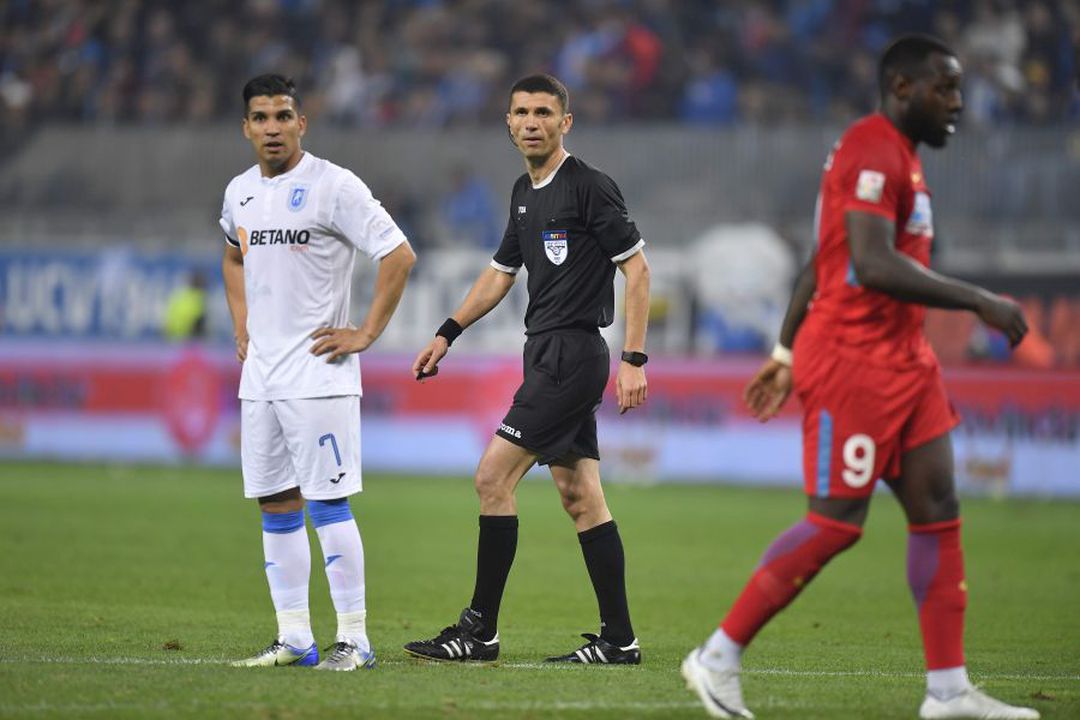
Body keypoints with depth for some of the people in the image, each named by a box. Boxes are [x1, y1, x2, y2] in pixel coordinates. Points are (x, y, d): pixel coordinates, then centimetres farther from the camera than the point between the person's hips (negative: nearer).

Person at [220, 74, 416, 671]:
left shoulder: (333, 185, -10)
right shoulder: (240, 192, 11)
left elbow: (399, 255, -11)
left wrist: (366, 333, -12)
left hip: (317, 371, -7)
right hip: (259, 374, 7)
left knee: (327, 501, -9)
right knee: (276, 505, 8)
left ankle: (354, 638, -5)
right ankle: (294, 639, 14)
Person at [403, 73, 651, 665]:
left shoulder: (590, 187, -11)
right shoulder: (524, 193, 15)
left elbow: (636, 268, -12)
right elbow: (501, 271, 26)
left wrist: (634, 360, -16)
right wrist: (448, 333, 20)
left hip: (570, 354, -9)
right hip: (548, 355, 9)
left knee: (494, 477, -10)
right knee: (580, 497, 7)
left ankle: (480, 630, -5)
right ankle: (618, 639, 8)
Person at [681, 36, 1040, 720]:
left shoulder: (900, 154, 18)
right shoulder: (871, 151, -15)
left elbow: (819, 263, 24)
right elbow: (873, 265, -27)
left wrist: (787, 352, 26)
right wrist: (979, 301, -24)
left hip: (903, 361, 10)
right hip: (852, 361, -10)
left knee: (937, 506, 4)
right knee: (837, 522, -8)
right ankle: (720, 657, 3)